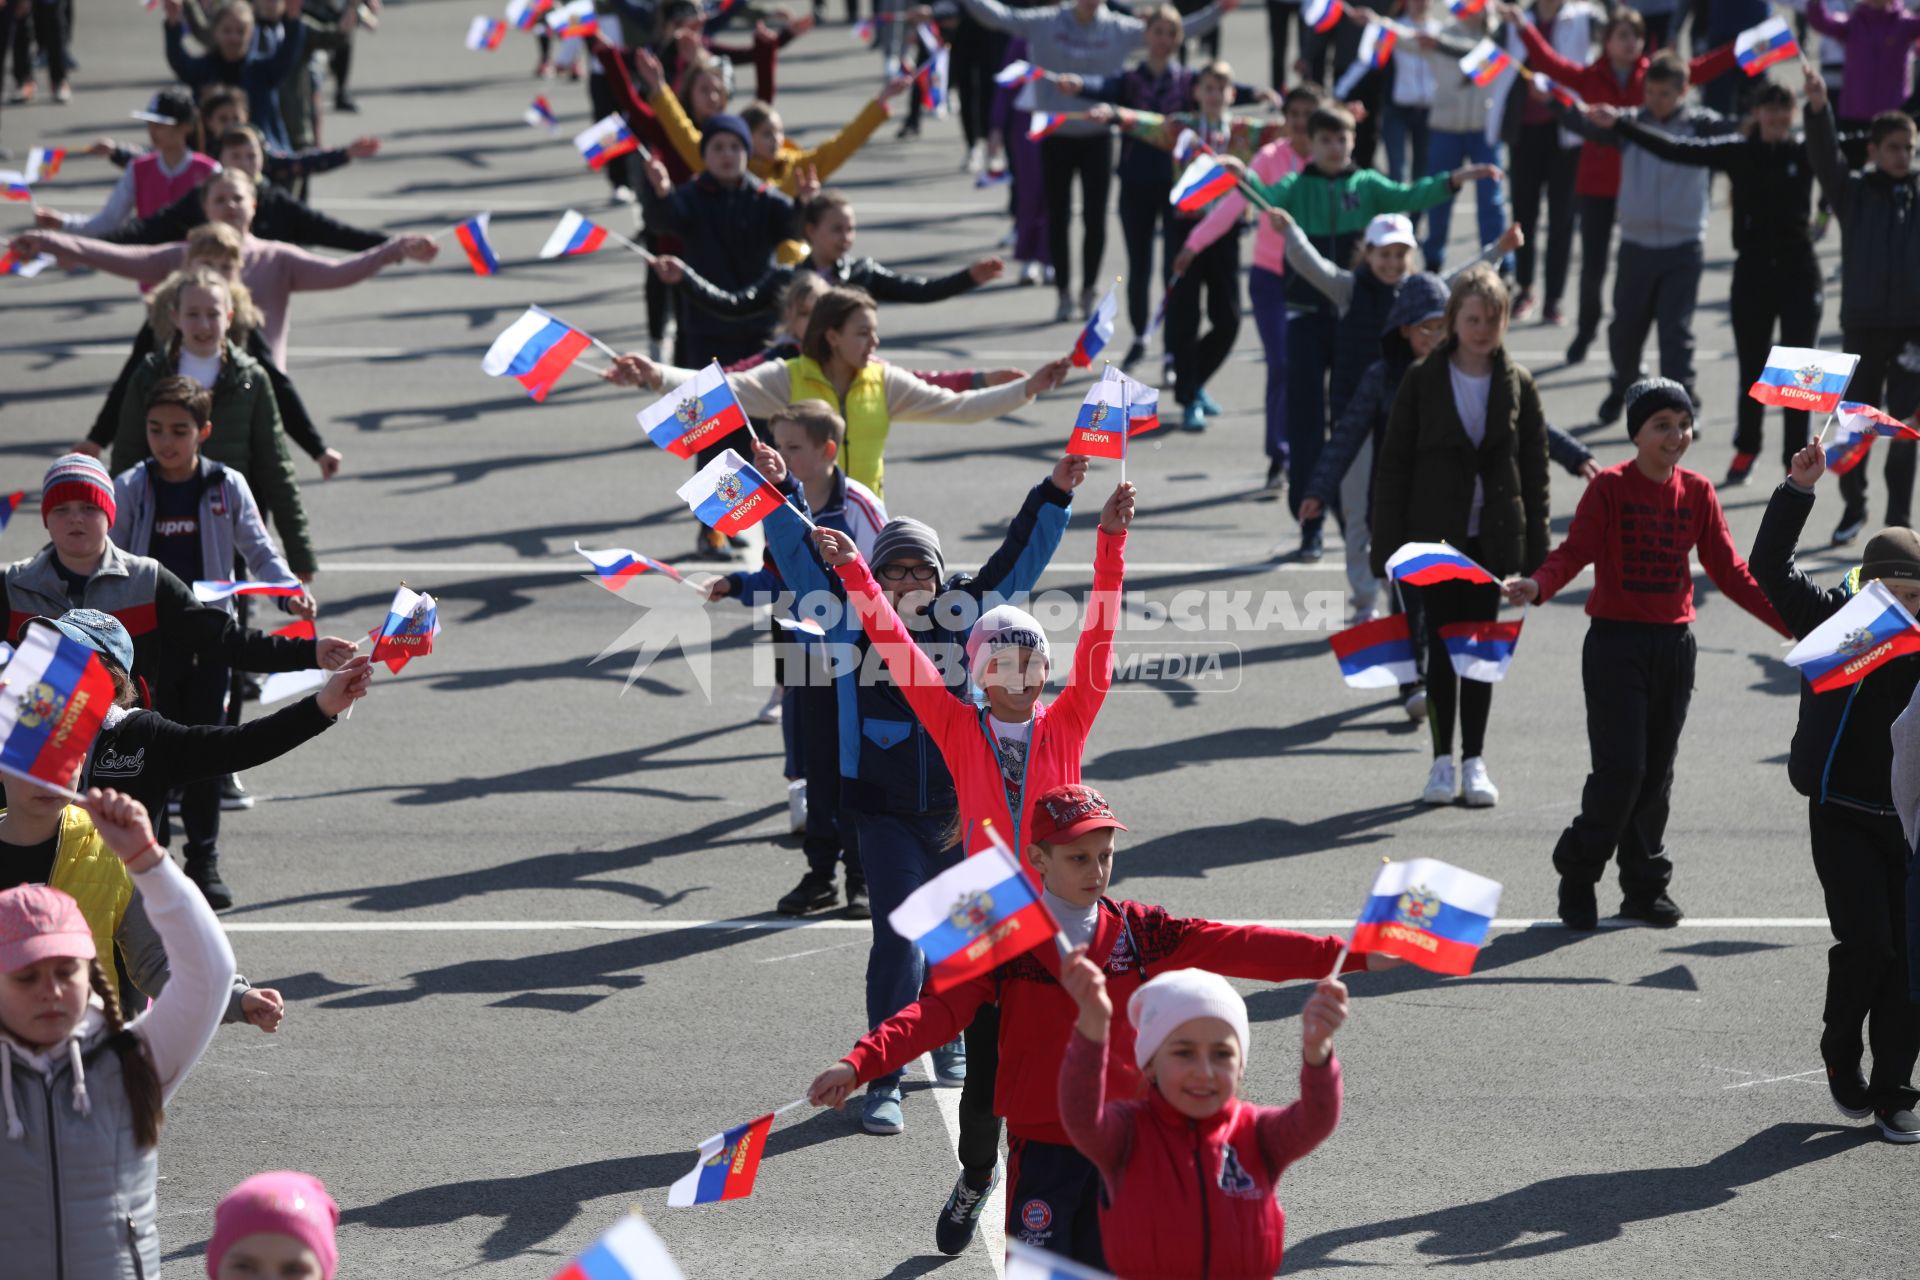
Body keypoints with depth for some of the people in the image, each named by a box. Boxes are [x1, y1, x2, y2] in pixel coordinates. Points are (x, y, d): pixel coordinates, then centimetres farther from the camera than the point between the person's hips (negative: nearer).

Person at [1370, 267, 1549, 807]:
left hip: (1492, 538, 1)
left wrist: (1536, 554, 1)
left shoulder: (1517, 385, 1)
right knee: (1441, 645, 2)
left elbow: (1534, 471, 4)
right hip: (1435, 538, -1)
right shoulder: (1422, 381, -3)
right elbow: (1393, 464, -1)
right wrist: (1388, 545, -5)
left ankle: (1474, 761, 15)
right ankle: (1443, 761, 11)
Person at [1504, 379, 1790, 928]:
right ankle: (1577, 879, 7)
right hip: (1615, 642, -4)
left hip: (1674, 644, 5)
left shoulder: (1697, 492, 5)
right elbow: (1574, 552, -16)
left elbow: (1730, 571, 8)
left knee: (1657, 773, 10)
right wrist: (1536, 586, -37)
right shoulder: (1610, 488, -8)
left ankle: (1645, 888, 21)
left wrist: (1791, 620, 2)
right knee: (1621, 770, -10)